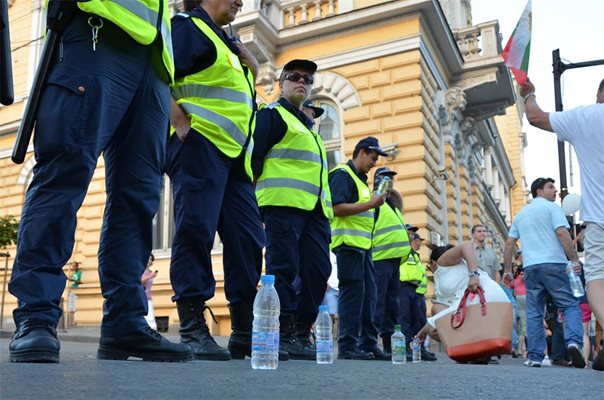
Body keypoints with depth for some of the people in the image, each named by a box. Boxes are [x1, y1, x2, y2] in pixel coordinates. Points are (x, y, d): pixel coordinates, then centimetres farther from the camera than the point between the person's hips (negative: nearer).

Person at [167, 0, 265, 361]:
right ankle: (193, 331, -8)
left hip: (234, 155, 9)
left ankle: (247, 334, 9)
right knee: (196, 230, -12)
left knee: (248, 239, 3)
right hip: (201, 144, -9)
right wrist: (181, 121, -17)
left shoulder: (224, 40, 30)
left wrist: (240, 47, 21)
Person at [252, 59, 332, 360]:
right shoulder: (271, 114, 7)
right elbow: (255, 156, -4)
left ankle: (301, 332, 9)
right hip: (283, 202, -8)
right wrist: (251, 197, -13)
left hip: (315, 208, 8)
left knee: (318, 270, 1)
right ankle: (284, 333, -3)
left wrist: (326, 207, 20)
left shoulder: (308, 126, 31)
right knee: (284, 268, -8)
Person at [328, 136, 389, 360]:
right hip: (348, 242, -10)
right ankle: (347, 346, -4)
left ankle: (368, 344, 16)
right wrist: (370, 204, -18)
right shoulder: (342, 174, -7)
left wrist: (376, 200, 16)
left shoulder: (360, 179, 24)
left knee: (368, 294, 9)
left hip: (363, 244, 10)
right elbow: (337, 208, -19)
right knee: (353, 293, -9)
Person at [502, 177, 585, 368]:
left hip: (530, 267, 5)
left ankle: (535, 357, 3)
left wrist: (507, 270, 21)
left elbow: (509, 243, 18)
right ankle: (574, 342, -20)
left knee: (534, 313, 5)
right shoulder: (552, 207, 4)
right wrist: (575, 260, -10)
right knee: (571, 305, 1)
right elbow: (562, 233, -11)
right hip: (554, 263, -4)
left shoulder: (520, 214, 21)